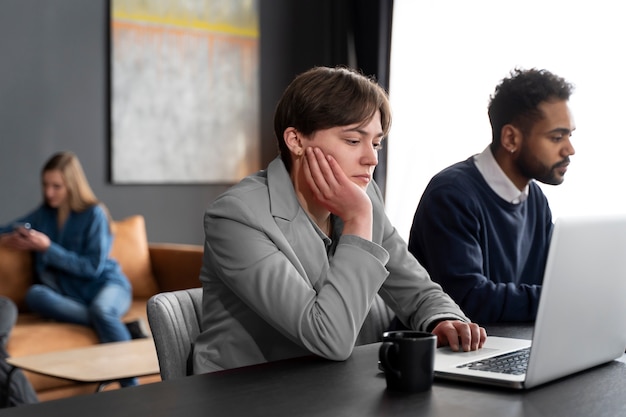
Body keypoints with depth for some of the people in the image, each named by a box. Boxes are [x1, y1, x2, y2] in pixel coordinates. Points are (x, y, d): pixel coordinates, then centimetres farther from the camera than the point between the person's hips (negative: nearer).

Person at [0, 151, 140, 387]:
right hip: (67, 294, 4)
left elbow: (93, 267, -10)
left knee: (101, 310, -39)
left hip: (104, 284, -4)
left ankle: (131, 391, -41)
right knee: (34, 294, -30)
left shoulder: (94, 214, -5)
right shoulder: (42, 214, 9)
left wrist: (48, 248, -15)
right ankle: (112, 324, -34)